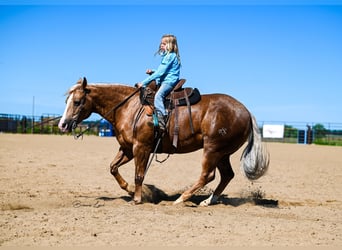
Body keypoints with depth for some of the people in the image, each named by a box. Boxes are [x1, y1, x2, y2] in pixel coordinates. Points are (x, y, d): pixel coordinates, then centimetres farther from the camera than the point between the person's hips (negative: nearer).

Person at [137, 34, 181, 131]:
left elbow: (160, 73, -17)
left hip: (169, 81, -11)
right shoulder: (166, 56, 20)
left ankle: (161, 120, -46)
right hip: (164, 81, 11)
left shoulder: (170, 56, -12)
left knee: (158, 95, -34)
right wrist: (152, 72, 7)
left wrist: (144, 82, -17)